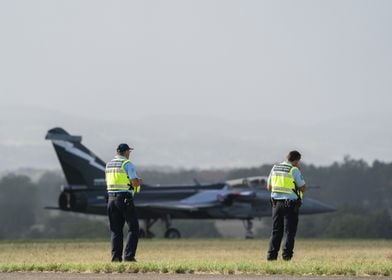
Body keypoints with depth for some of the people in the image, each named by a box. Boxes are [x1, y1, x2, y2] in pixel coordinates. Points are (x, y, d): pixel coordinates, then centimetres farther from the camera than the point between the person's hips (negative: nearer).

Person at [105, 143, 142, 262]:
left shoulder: (109, 165, 13)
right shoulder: (127, 164, -9)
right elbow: (135, 182, -17)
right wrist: (139, 181, 7)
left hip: (112, 198, 6)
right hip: (125, 198, -6)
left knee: (115, 229, 10)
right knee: (133, 228, 0)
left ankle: (116, 256, 1)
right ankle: (128, 255, -10)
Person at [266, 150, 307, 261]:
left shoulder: (275, 168, 9)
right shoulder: (294, 170, -9)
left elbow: (269, 187, 14)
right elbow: (303, 188, -6)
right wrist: (299, 174, 4)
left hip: (276, 202, 5)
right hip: (290, 204, -5)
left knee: (276, 231, 10)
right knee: (290, 231, 1)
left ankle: (271, 255, 3)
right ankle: (286, 255, -7)